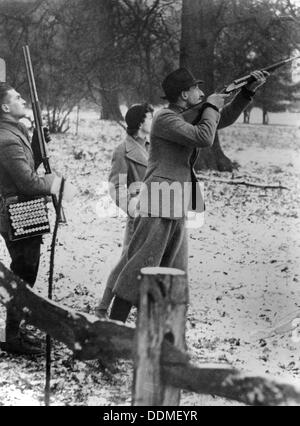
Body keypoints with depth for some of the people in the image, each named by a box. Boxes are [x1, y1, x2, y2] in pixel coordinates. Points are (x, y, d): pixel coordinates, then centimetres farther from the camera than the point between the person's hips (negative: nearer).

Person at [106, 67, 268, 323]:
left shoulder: (189, 117, 16)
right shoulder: (165, 118, -12)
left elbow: (225, 119, 27)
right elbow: (205, 138, -23)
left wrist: (249, 90, 17)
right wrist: (212, 106, -7)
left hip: (177, 209, 10)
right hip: (160, 205, -10)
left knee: (173, 272, 11)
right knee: (140, 266, -10)